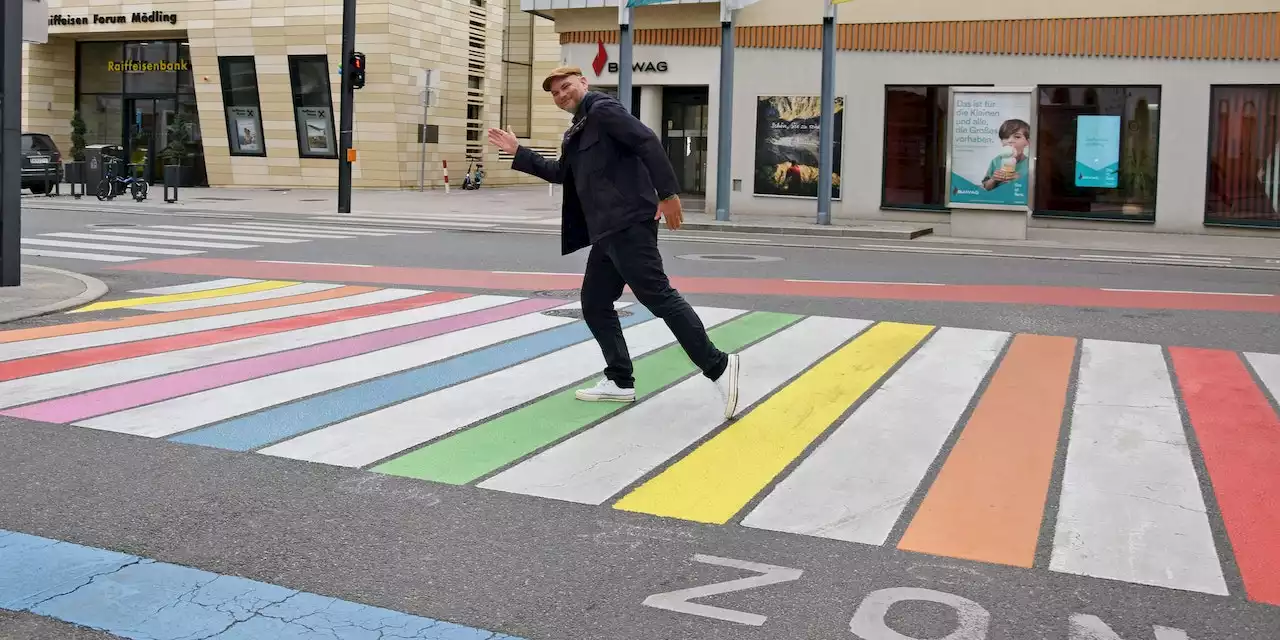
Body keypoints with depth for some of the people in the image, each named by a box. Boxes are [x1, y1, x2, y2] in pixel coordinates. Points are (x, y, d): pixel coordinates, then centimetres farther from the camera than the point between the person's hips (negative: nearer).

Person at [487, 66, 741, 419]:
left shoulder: (602, 109, -4)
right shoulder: (578, 130, 24)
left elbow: (648, 142, -15)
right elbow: (560, 173, 37)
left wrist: (668, 192, -23)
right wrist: (517, 152, 33)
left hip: (629, 224, -10)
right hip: (607, 231, 10)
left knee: (658, 297, -15)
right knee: (595, 305, 12)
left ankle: (717, 367, -13)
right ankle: (620, 382, 17)